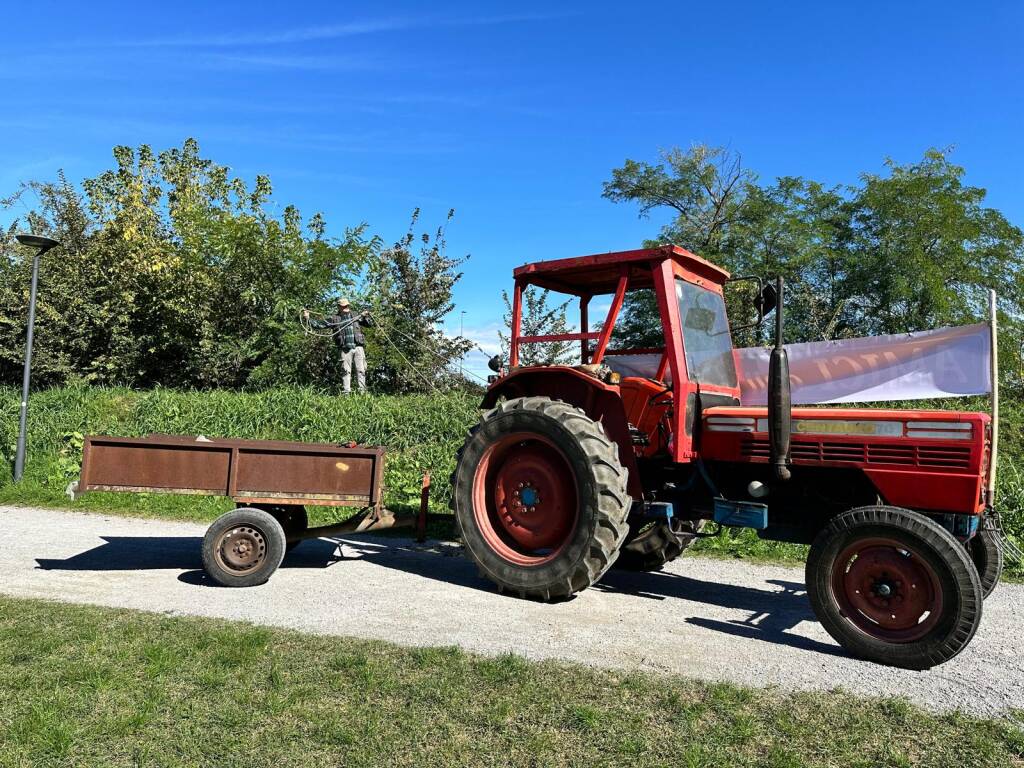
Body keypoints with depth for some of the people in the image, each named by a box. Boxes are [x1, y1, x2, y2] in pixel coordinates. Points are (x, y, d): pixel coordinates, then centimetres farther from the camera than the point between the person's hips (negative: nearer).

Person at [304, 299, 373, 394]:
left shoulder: (356, 316, 16)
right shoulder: (334, 319, 12)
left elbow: (369, 324, 19)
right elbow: (320, 325, 9)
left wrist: (366, 317, 0)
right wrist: (308, 318, 0)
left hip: (358, 347, 1)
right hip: (345, 349, -1)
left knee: (361, 370, -2)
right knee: (346, 371, -2)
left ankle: (362, 391, 0)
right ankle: (346, 392, 0)